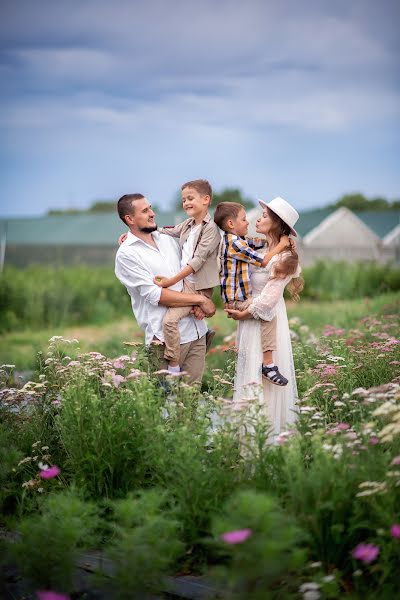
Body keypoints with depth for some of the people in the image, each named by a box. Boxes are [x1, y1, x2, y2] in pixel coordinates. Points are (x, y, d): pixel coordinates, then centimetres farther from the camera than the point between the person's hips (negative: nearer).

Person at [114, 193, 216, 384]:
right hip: (165, 338, -6)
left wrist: (199, 303, -3)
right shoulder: (127, 254, -7)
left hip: (196, 330, 6)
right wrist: (200, 300, -12)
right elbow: (155, 295, -14)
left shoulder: (167, 240, 15)